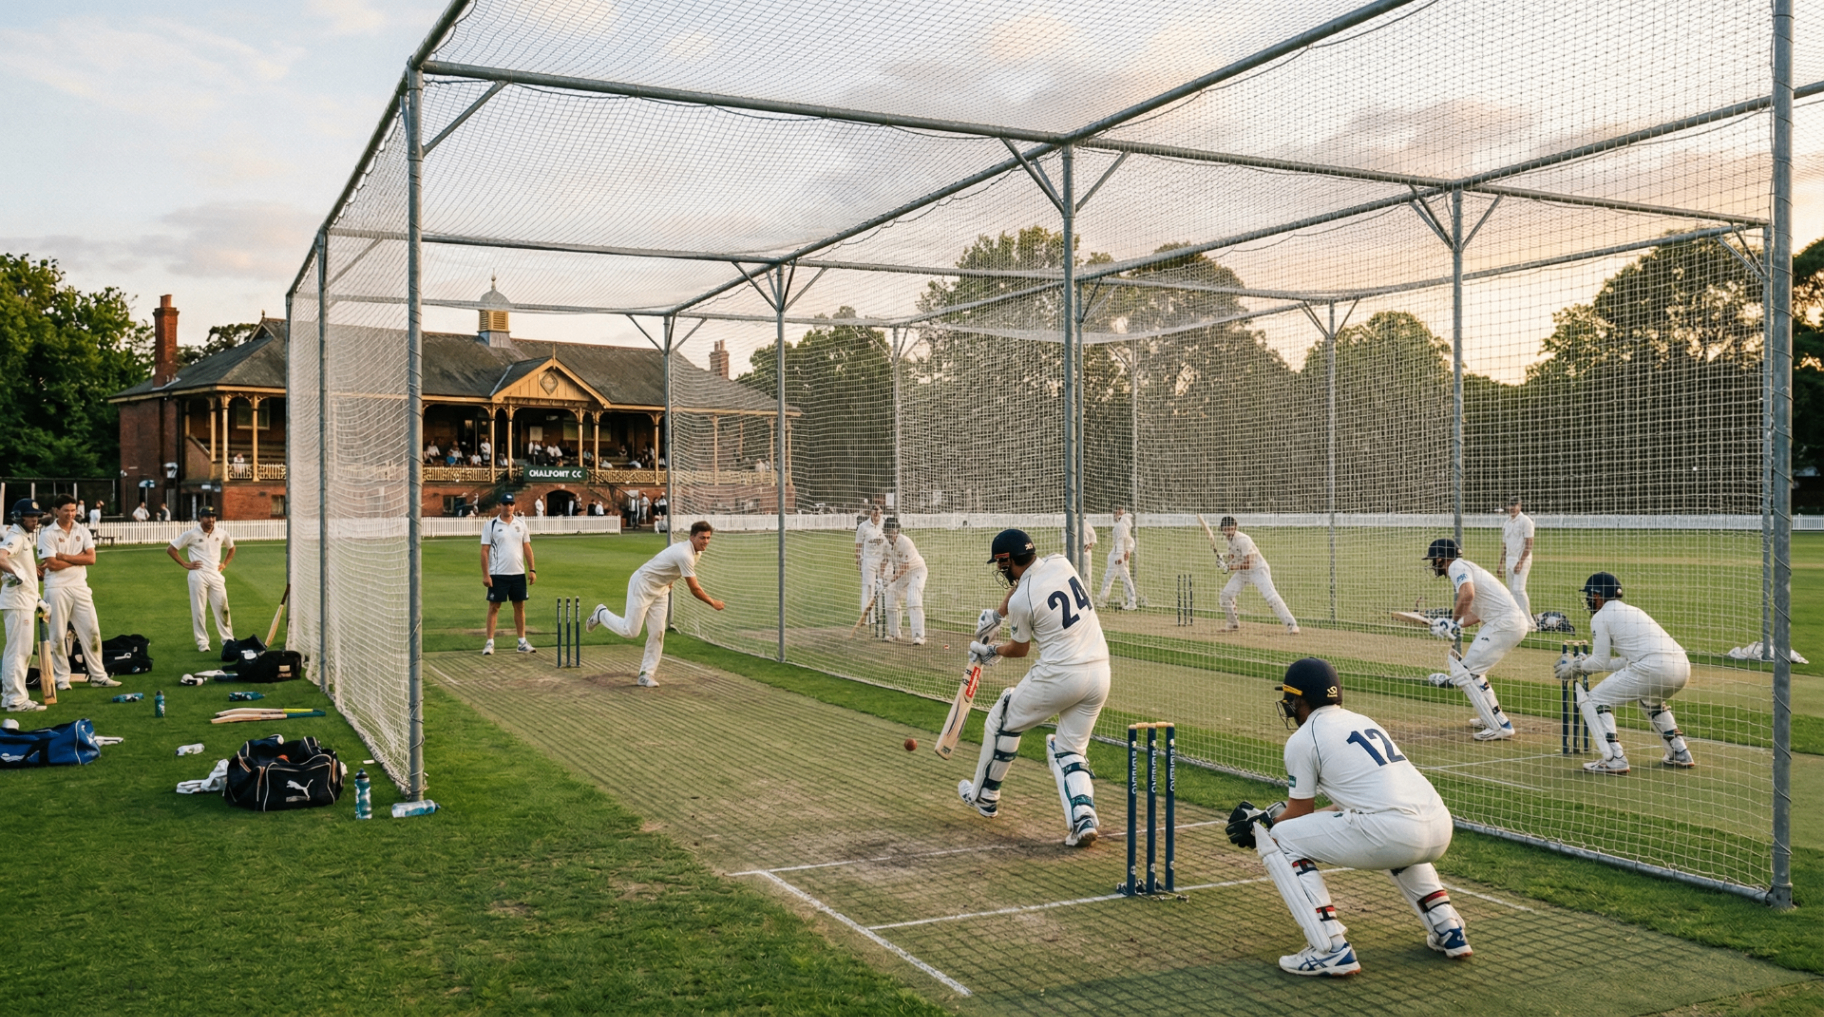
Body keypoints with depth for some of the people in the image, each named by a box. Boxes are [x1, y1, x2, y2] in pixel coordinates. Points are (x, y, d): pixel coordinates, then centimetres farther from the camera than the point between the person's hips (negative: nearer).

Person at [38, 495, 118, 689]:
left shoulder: (82, 531, 8)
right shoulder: (47, 534, -4)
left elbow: (91, 558, -4)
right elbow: (52, 565, -13)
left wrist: (63, 556, -10)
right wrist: (79, 557, -6)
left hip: (80, 587, 4)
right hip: (57, 589, -4)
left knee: (91, 631, 2)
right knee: (57, 635, 3)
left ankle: (98, 676, 7)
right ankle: (61, 678, 11)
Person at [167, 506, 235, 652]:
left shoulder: (220, 534, 6)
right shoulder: (191, 534, -4)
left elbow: (231, 548, 25)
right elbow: (170, 549, 0)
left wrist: (224, 564, 12)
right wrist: (185, 564, -4)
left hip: (216, 575, 3)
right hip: (198, 575, -3)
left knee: (222, 609, 2)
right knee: (198, 610, 0)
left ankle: (228, 640, 9)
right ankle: (202, 643, 6)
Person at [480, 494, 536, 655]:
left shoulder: (520, 523, 7)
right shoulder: (491, 525, -4)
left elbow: (527, 547, 10)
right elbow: (485, 551, -5)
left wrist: (532, 570, 3)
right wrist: (485, 575, -11)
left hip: (518, 573, 4)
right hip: (498, 574, -4)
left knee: (520, 606, 8)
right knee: (494, 607, 0)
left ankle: (522, 642, 14)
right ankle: (489, 642, 4)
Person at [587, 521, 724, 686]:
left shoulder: (696, 552, -1)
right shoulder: (686, 555, -31)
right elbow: (694, 589, -27)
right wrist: (713, 603, -16)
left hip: (661, 590, 9)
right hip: (643, 585, -9)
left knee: (657, 633, 0)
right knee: (630, 631, -7)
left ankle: (646, 674, 5)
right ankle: (601, 614, 19)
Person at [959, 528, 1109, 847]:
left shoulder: (1021, 601, -13)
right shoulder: (1060, 563, 4)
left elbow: (1020, 649, 6)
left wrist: (991, 652, 25)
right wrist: (996, 614, 35)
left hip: (1059, 675, -6)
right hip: (1100, 674, 6)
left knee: (1002, 722, 18)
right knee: (1069, 749, 17)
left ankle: (984, 797, 32)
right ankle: (1083, 819, -5)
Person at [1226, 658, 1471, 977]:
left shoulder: (1303, 739, 5)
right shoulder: (1363, 722, 27)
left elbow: (1299, 816, 11)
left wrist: (1257, 826, 31)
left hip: (1390, 835, -8)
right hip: (1441, 831, 8)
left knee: (1278, 839, 7)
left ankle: (1330, 950, -2)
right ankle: (1447, 929, 28)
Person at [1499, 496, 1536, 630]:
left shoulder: (1525, 521, -7)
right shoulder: (1506, 523, 17)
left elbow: (1529, 544, -13)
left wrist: (1520, 562, -21)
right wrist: (1501, 564, 17)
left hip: (1522, 560, -8)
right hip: (1509, 561, 8)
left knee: (1518, 589, -17)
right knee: (1512, 591, 7)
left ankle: (1528, 622, -16)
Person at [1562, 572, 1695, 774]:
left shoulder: (1601, 616, 7)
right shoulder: (1633, 610, 31)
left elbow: (1600, 662, 5)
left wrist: (1575, 668, 23)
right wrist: (1585, 664, 38)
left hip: (1652, 667, -8)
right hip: (1682, 665, 8)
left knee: (1594, 700, 4)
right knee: (1650, 700, 38)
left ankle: (1614, 759, -10)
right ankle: (1680, 754, 29)